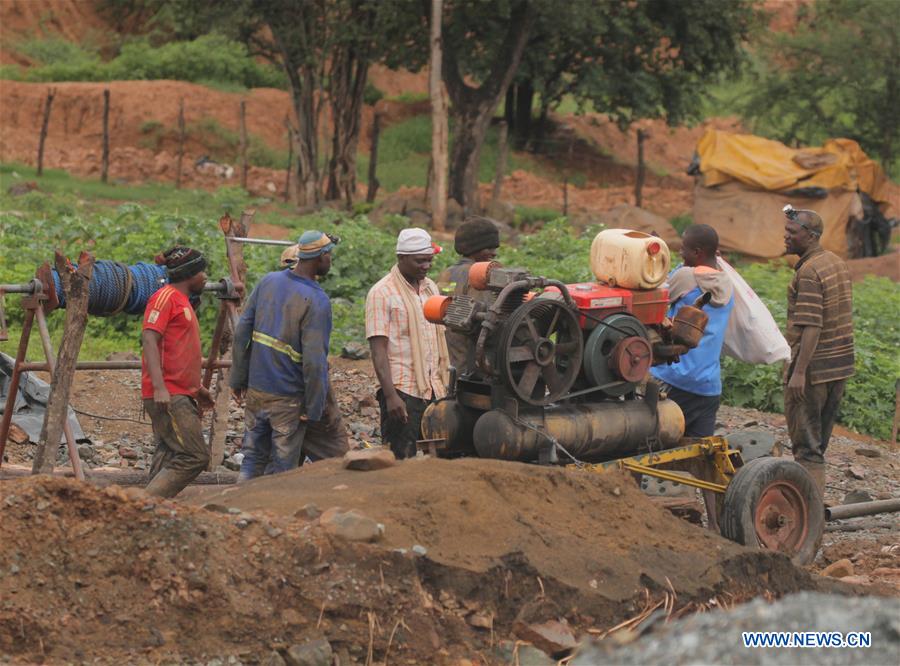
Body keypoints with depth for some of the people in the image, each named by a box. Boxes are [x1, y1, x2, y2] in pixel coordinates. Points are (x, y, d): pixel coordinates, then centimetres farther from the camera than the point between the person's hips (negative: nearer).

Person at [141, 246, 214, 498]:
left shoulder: (182, 301, 23)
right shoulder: (166, 297, -7)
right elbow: (149, 339, -18)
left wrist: (196, 387, 31)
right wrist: (159, 387, -27)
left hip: (179, 395, 10)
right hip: (167, 396, -10)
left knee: (168, 459, 7)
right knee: (195, 457, -15)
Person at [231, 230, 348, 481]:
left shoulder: (268, 282, 3)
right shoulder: (316, 301, -17)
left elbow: (242, 332, 7)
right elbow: (314, 360, -19)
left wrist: (238, 378, 15)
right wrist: (314, 410, -12)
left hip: (256, 389, 6)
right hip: (289, 398, -6)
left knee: (252, 460, 15)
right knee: (281, 468, 4)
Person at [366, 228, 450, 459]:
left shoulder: (431, 288, 14)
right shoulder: (382, 293, -7)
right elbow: (378, 351, -11)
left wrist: (446, 384, 12)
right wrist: (390, 395, -18)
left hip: (434, 391, 7)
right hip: (402, 392, -6)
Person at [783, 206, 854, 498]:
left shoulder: (809, 272, -17)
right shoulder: (838, 263, 12)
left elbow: (811, 326, -24)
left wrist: (799, 372, -26)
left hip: (814, 364, -9)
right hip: (841, 364, 9)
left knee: (805, 442, -4)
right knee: (819, 438, 16)